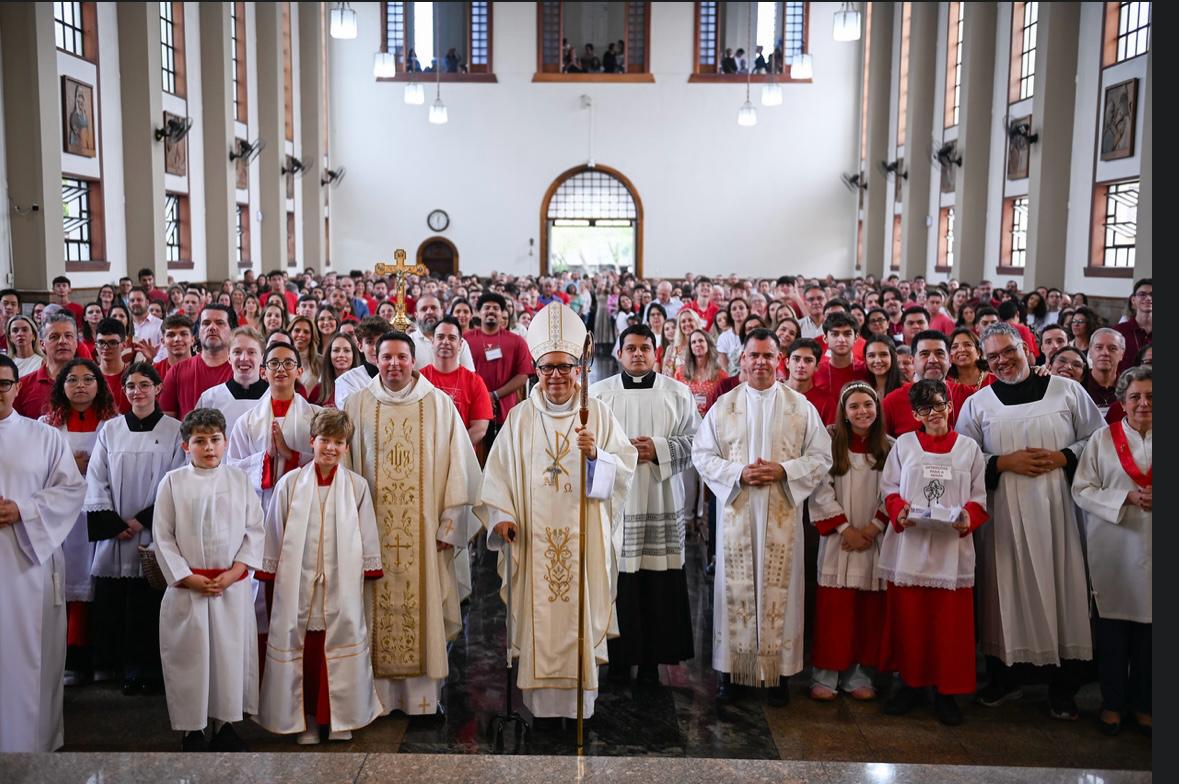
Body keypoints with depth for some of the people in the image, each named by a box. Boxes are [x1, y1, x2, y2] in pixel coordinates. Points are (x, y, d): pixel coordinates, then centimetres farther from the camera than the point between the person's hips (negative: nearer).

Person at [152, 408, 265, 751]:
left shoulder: (239, 479, 4)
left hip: (233, 586, 2)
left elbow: (255, 530, 3)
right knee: (190, 656, 4)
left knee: (231, 654, 6)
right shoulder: (172, 482, 0)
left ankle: (225, 725, 21)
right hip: (187, 587, -1)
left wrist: (234, 571, -9)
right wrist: (189, 578, -9)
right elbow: (163, 537, -1)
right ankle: (192, 730, 19)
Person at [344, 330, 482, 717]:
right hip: (373, 531, 1)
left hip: (425, 532, -1)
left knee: (424, 611, 2)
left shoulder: (439, 404, 1)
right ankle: (380, 696, 14)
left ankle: (424, 697, 13)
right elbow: (344, 466, 6)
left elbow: (459, 466, 0)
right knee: (379, 614, 3)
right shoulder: (357, 405, 4)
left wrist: (449, 525, -4)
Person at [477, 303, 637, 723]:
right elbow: (498, 473, 6)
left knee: (581, 621, 2)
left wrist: (596, 456, -19)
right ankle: (541, 707, 13)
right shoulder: (520, 418, 7)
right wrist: (501, 517, -7)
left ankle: (580, 709, 13)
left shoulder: (599, 414, 5)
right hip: (535, 542, 1)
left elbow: (625, 468, 0)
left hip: (585, 541, 0)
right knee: (540, 625, 1)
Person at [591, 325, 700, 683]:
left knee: (658, 585, 1)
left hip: (661, 504, 1)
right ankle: (618, 660, 12)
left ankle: (652, 660, 14)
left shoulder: (678, 393, 8)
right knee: (616, 582, -1)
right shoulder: (599, 392, 7)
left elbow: (696, 442, 3)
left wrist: (659, 449, -11)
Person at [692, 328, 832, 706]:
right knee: (735, 587, 3)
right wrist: (737, 473, -12)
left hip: (782, 514, 0)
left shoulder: (800, 406, 6)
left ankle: (779, 672, 14)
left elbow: (822, 455, 3)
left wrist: (784, 470, -12)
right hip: (736, 511, 0)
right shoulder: (724, 406, 7)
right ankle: (731, 669, 13)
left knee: (780, 588, 2)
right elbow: (702, 454, 3)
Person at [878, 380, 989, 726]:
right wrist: (899, 512, -13)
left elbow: (979, 497, 6)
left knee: (951, 622, 2)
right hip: (909, 545, 0)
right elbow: (889, 488, 6)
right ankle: (910, 683, 20)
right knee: (908, 618, 5)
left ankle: (946, 691, 14)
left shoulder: (969, 447, 8)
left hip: (952, 546, 0)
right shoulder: (904, 444, 8)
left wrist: (968, 519, -13)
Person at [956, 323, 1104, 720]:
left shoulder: (1066, 389, 5)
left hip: (1058, 507, 0)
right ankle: (1002, 679, 19)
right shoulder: (977, 403, 7)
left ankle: (1063, 688, 14)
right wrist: (1005, 462, -11)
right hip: (1003, 511, 1)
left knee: (1062, 588, 1)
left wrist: (1061, 457, -10)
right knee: (1005, 590, 3)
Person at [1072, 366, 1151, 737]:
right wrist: (1126, 498, -14)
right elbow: (1082, 489, -2)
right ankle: (1112, 702, 18)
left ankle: (1141, 702, 22)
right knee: (1112, 626, 5)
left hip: (1152, 550, 1)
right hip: (1113, 549, -1)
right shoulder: (1103, 438, 2)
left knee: (1147, 626, 6)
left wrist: (1154, 497, -12)